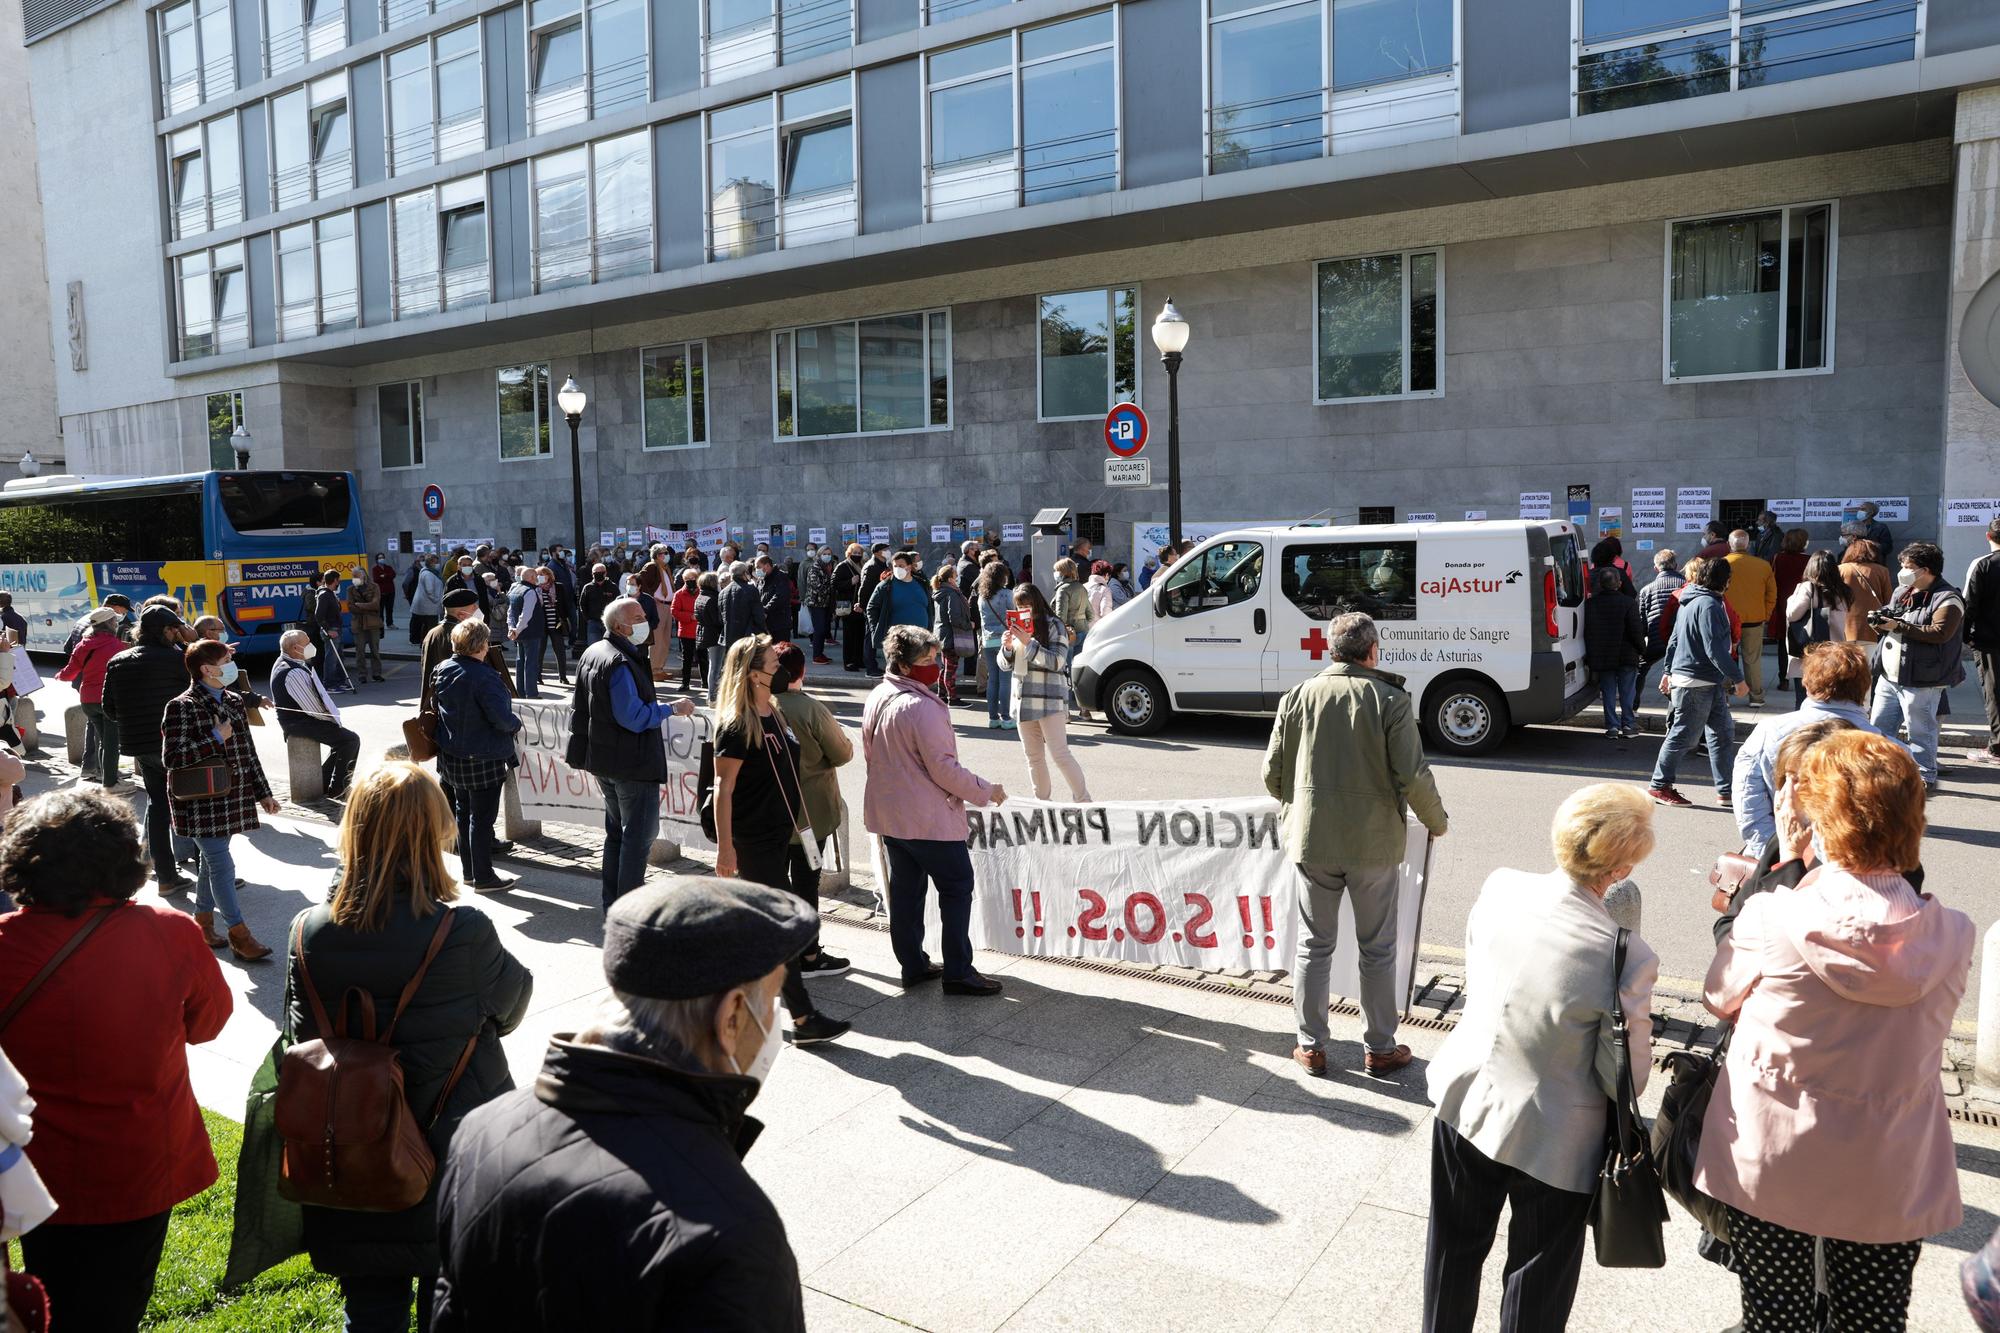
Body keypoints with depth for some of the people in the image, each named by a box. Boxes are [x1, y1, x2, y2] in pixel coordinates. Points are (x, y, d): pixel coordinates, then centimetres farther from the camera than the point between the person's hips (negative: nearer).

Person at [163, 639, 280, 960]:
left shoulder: (232, 702, 11)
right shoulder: (181, 707, -12)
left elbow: (247, 751, 16)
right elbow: (171, 757, -18)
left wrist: (263, 792, 16)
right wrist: (215, 738, -21)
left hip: (231, 799, 7)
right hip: (201, 804, -7)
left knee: (212, 861, 16)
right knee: (222, 864, -7)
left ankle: (202, 923, 29)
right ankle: (238, 934, -1)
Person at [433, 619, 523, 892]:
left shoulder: (441, 670, 0)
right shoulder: (484, 677, -24)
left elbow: (435, 706, 13)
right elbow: (502, 718, -25)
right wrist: (516, 721, -4)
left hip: (451, 756, 8)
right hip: (484, 759, -8)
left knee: (462, 813, 19)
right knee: (482, 818, 2)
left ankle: (468, 870, 30)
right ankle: (483, 877, 11)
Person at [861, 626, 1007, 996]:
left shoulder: (875, 699, 6)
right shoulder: (922, 707, -22)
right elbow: (943, 768, -21)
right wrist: (986, 792, -9)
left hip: (888, 812, 9)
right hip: (929, 819, -9)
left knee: (905, 889, 15)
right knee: (957, 888, 2)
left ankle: (913, 965, 23)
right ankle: (958, 972, 4)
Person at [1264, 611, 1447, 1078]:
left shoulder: (1298, 697, -1)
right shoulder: (1391, 700, -9)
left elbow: (1273, 772, 2)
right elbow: (1413, 776, -12)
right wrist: (1437, 822, 6)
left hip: (1312, 840, 2)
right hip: (1374, 843, -2)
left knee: (1314, 945, 13)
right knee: (1377, 949, 12)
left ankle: (1311, 1046, 21)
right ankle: (1379, 1048, 23)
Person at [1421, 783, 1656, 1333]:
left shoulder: (1498, 887, -16)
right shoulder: (1629, 957, -28)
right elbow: (1626, 1078, -16)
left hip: (1466, 1101, 4)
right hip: (1551, 1137, -4)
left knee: (1456, 1245, 26)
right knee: (1538, 1273, 21)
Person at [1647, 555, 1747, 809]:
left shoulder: (1690, 601, 14)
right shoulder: (1709, 605, -17)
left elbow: (1674, 639, 21)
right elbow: (1714, 649, -21)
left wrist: (1669, 671, 26)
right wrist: (1738, 678, -17)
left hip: (1710, 683, 10)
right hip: (1696, 683, -10)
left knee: (1723, 733, 11)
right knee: (1683, 736, -2)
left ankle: (1725, 790, 14)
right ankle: (1659, 786, 8)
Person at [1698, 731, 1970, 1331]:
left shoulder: (1770, 916, -21)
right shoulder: (1952, 936, -11)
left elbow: (1719, 1000, -3)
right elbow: (1926, 1031, 6)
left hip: (1773, 1168, -2)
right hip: (1892, 1182, 2)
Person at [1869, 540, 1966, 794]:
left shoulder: (1947, 599, -11)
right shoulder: (1902, 592, 15)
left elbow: (1939, 633, -23)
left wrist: (1898, 626, -24)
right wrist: (1881, 621, 0)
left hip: (1921, 682, -8)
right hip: (1890, 677, 8)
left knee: (1921, 731, 1)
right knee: (1879, 726, 12)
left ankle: (1925, 778, 11)